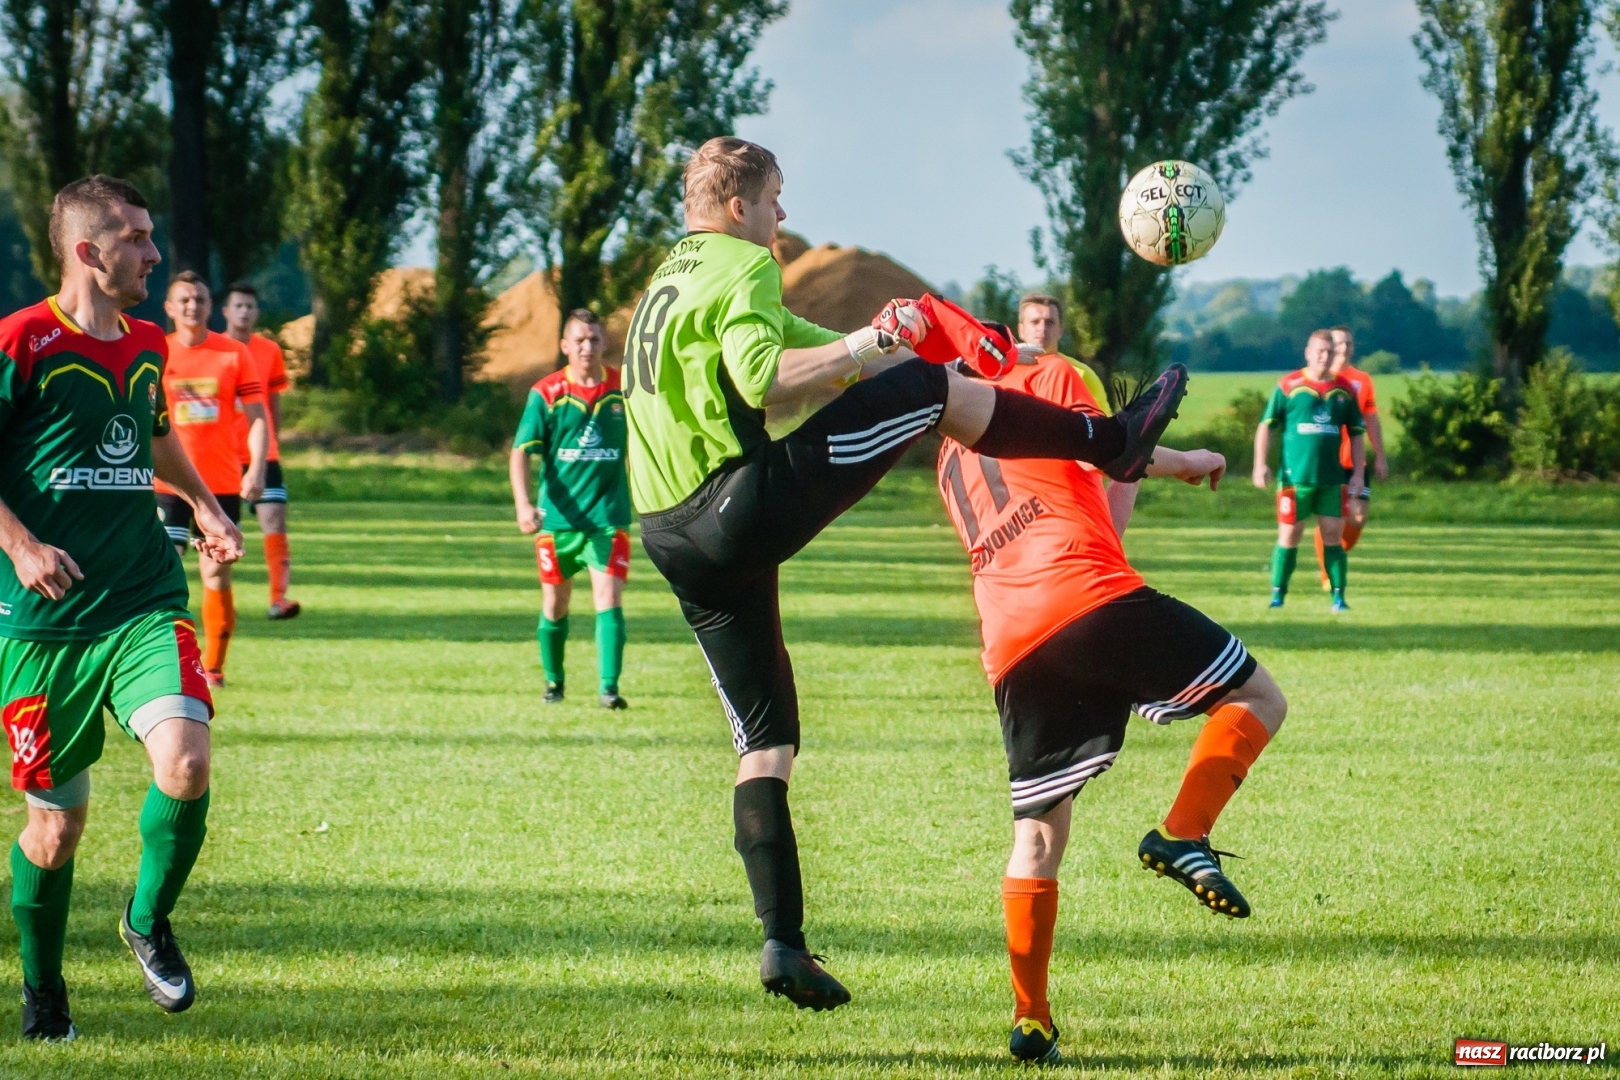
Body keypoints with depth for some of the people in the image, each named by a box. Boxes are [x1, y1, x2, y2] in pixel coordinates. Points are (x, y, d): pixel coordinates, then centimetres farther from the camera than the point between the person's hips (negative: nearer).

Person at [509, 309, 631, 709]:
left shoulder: (624, 390, 2)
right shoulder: (546, 393, -4)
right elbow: (521, 451, -7)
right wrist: (523, 503, -21)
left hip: (608, 516, 0)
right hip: (557, 517, 0)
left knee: (609, 599, -15)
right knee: (555, 607, 11)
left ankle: (608, 687, -20)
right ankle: (553, 683, 30)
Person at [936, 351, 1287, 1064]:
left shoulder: (949, 455, 32)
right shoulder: (1046, 376, 15)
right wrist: (1187, 463, 11)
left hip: (1010, 648, 6)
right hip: (1091, 596, -6)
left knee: (1037, 836, 13)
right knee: (1257, 698, 4)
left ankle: (1030, 1020, 7)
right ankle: (1183, 834, -17)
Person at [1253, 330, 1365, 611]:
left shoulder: (1344, 390, 8)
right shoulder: (1288, 386, -1)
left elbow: (1356, 433, 14)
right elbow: (1266, 425, 0)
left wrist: (1358, 472, 8)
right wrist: (1261, 464, -8)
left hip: (1331, 479, 2)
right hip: (1295, 477, -2)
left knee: (1333, 536, 0)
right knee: (1289, 537, 1)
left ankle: (1338, 597, 3)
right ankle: (1277, 596, 10)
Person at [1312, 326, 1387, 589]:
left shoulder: (1362, 380, 11)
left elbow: (1371, 419, 16)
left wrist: (1380, 456, 13)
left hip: (1354, 461, 4)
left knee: (1358, 517, -4)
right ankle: (1326, 575, 6)